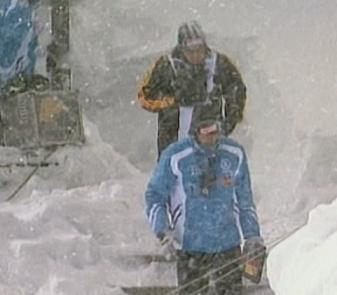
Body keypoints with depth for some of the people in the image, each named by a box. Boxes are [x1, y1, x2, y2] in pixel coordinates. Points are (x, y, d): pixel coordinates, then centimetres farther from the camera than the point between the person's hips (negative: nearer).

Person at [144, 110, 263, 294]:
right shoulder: (175, 157, -11)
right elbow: (154, 196, -3)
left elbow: (244, 198, 11)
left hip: (228, 243, 3)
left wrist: (252, 234, 9)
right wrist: (163, 231, -16)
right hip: (190, 245, -2)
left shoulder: (235, 154, 0)